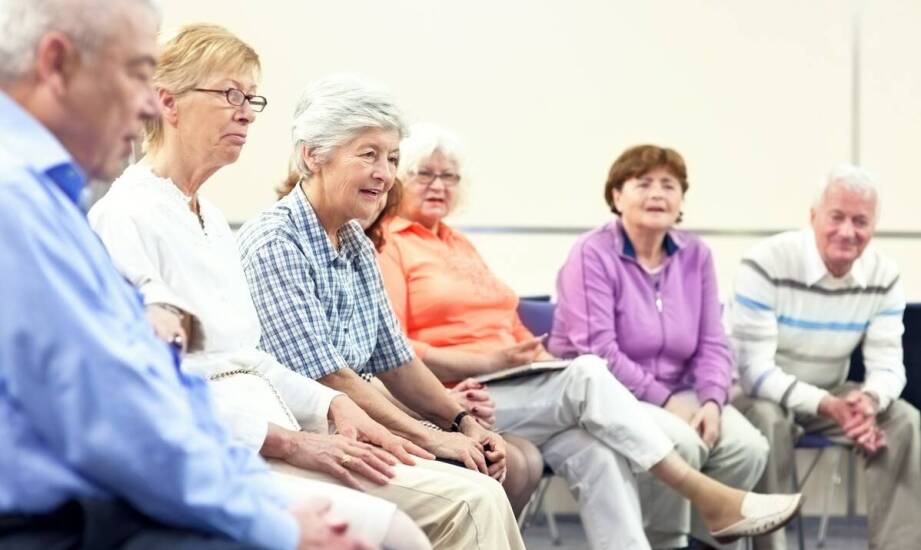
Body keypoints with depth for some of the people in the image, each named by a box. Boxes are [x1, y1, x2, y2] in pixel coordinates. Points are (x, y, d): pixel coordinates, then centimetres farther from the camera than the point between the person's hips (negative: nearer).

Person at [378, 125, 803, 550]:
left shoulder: (459, 243, 27)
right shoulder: (386, 245, 0)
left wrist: (542, 357, 3)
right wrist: (490, 362, -17)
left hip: (511, 387, 7)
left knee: (595, 453, -25)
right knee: (587, 375, -27)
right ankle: (706, 495, -23)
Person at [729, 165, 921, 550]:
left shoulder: (883, 276, -6)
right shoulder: (766, 265, -22)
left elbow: (887, 363, -8)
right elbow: (755, 371, -25)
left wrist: (869, 400, -34)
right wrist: (827, 406, -37)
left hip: (833, 396, 5)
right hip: (762, 394, -5)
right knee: (767, 422, -37)